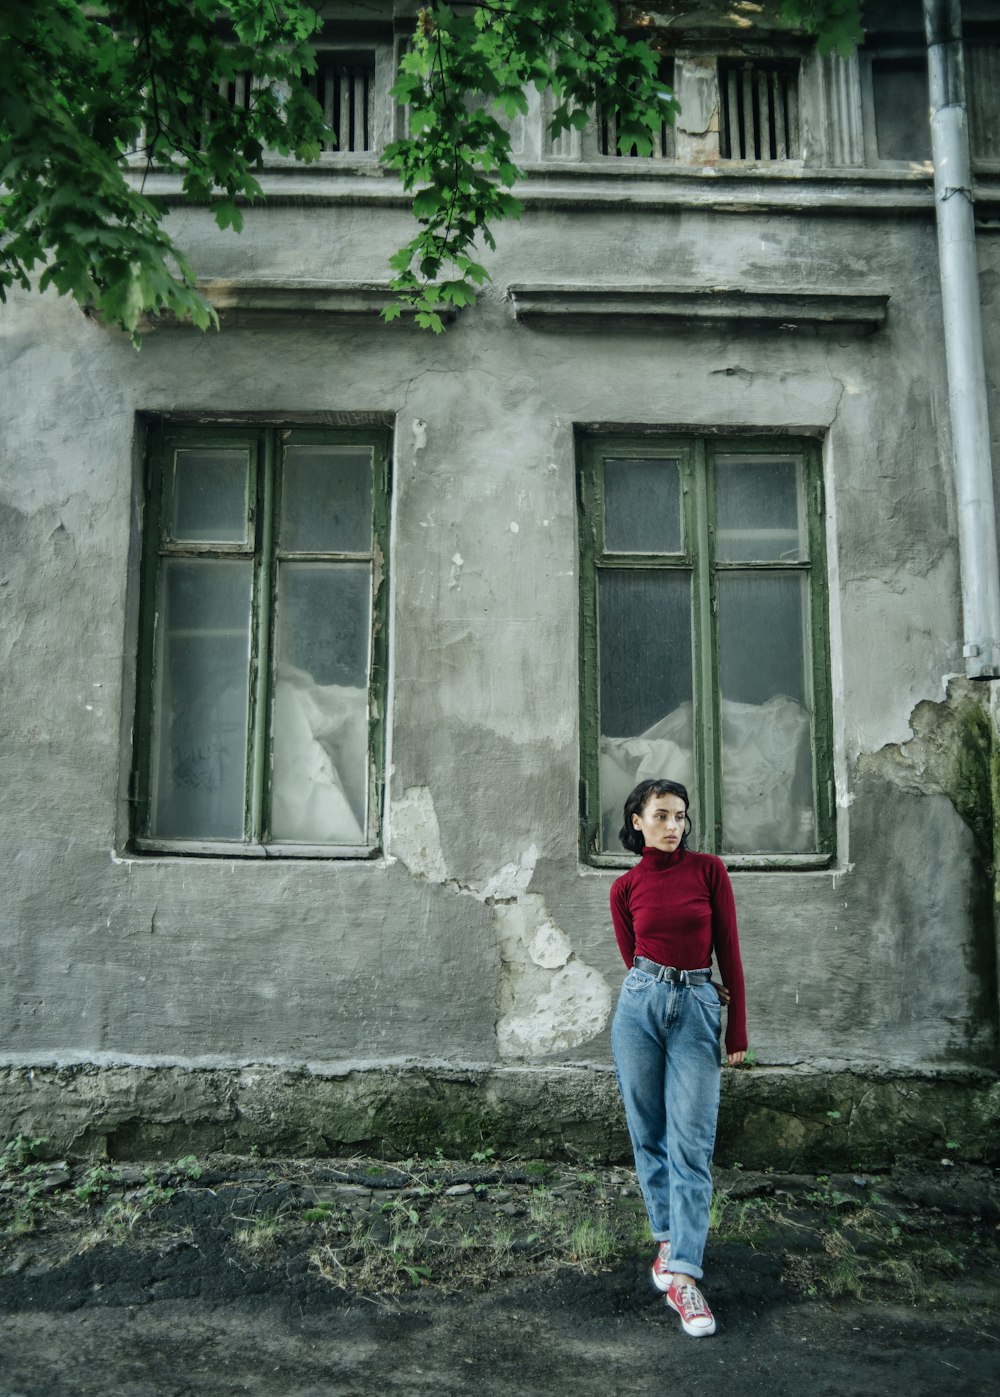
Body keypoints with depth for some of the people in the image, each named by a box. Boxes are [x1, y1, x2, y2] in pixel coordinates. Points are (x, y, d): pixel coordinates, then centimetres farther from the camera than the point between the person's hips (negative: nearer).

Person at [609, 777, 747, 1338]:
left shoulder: (709, 869, 1)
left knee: (691, 1146, -5)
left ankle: (682, 1272, -3)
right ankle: (670, 1239, 24)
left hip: (697, 1010, -1)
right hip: (642, 1004, 1)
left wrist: (738, 1030, -1)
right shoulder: (626, 887, 4)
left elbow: (729, 949, 1)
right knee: (650, 1137, 7)